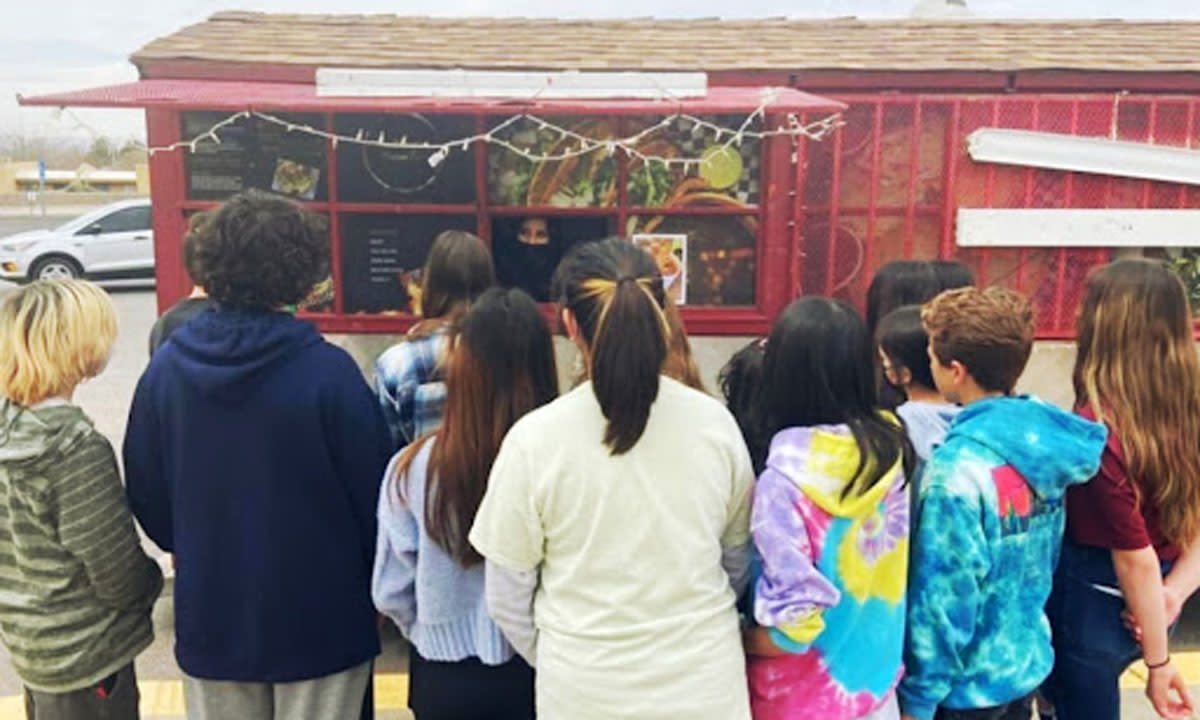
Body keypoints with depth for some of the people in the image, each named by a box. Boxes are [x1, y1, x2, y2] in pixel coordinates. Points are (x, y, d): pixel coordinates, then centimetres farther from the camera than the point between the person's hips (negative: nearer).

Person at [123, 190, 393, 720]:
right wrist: (378, 577, 5)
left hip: (210, 614, 4)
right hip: (319, 615, -3)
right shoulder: (327, 370, -21)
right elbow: (374, 490, -14)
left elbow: (144, 489, 3)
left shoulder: (166, 365, -8)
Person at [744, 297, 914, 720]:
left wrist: (734, 642, -7)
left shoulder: (785, 480, -26)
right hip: (877, 685, 5)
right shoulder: (890, 448, -9)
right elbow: (884, 565, 2)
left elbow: (794, 627, -24)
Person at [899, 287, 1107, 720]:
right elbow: (1046, 557, 6)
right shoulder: (1045, 435, -6)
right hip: (1029, 661, 7)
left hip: (968, 685, -6)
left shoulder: (958, 469, -28)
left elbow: (944, 597, -23)